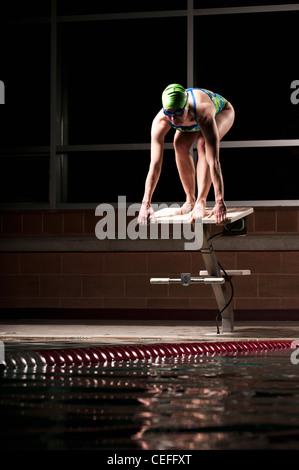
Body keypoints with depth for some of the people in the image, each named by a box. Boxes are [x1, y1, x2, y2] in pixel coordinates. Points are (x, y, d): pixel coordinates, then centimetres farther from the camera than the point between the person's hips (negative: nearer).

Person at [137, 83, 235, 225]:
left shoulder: (203, 113, -48)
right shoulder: (160, 121, -39)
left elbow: (214, 161, -52)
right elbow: (154, 165, -38)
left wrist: (220, 202, -55)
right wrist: (146, 204, -42)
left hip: (222, 111, -4)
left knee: (203, 144, -30)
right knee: (180, 146, -19)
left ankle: (201, 202, -25)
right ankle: (190, 200, -1)